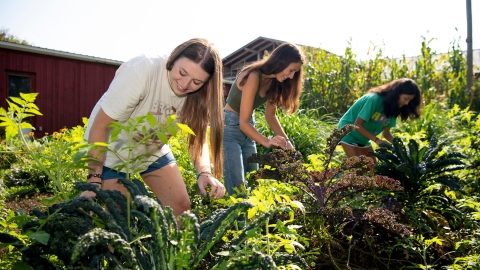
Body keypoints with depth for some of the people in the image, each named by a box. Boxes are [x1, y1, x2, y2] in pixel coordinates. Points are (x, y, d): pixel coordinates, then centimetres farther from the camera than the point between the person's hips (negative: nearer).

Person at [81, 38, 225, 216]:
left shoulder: (197, 94, -17)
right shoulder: (142, 71, -32)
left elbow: (198, 137, -13)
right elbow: (100, 125, -28)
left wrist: (204, 172, -32)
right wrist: (94, 178, -31)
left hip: (154, 150, 5)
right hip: (113, 151, -4)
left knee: (181, 207, 1)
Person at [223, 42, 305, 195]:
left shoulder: (274, 81, -1)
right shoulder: (253, 77, -25)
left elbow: (270, 115, 6)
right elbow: (243, 122, -26)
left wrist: (286, 141, -6)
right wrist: (268, 142, -39)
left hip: (247, 127, 8)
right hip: (229, 126, -8)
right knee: (237, 187, -10)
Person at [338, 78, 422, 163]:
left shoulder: (393, 108, -6)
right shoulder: (374, 99, -29)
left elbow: (386, 132, -2)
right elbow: (357, 125, -27)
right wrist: (377, 140, -32)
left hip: (363, 139, 8)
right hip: (349, 132, -8)